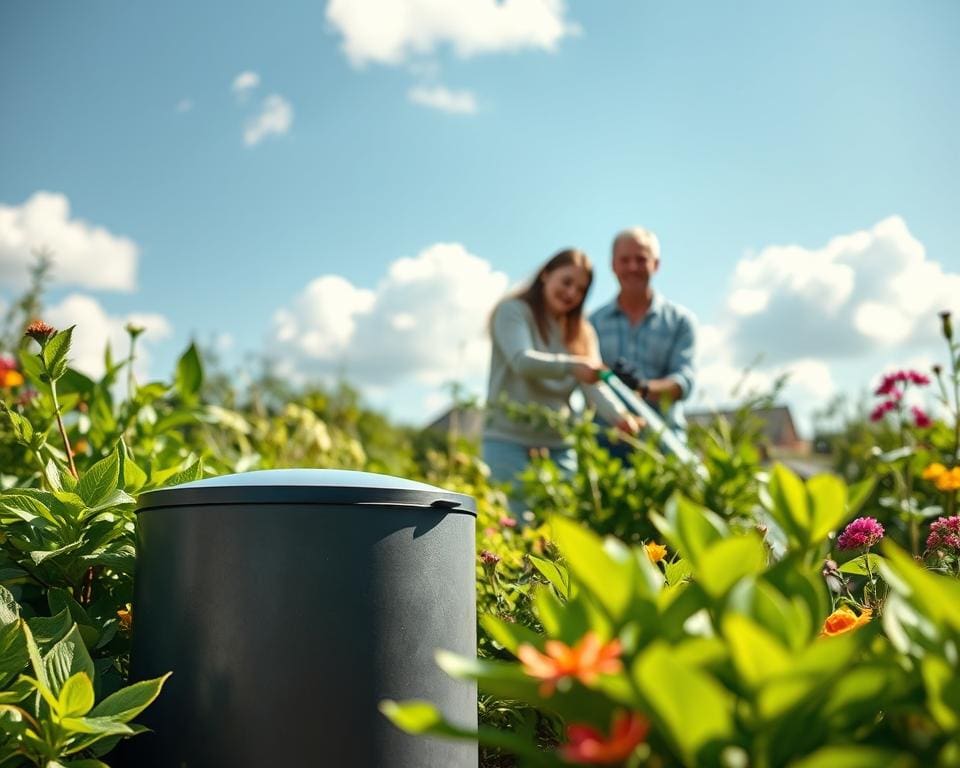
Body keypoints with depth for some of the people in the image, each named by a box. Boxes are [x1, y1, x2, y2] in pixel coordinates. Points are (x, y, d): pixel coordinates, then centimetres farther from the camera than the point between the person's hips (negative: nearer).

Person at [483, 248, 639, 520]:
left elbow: (593, 384, -3)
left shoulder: (580, 331, 14)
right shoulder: (513, 311, -1)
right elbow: (522, 360, -20)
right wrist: (571, 366, -37)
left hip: (559, 445, 5)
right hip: (510, 440, -5)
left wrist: (618, 415, -24)